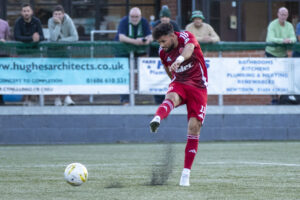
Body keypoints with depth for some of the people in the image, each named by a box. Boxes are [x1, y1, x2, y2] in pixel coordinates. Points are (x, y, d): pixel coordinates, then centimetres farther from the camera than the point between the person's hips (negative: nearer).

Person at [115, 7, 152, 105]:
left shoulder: (144, 22, -6)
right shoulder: (124, 22, -18)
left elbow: (150, 36, -12)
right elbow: (121, 38, -31)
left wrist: (147, 40, -39)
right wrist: (135, 41, -46)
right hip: (123, 49, -4)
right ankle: (125, 99, -16)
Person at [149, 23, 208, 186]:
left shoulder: (186, 37, -13)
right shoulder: (163, 52, 2)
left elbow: (189, 48, -38)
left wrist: (180, 59, -58)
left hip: (198, 86, -2)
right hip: (179, 84, 2)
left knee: (194, 127, -13)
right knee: (171, 97, -36)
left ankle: (186, 173, -6)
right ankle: (156, 120, -72)